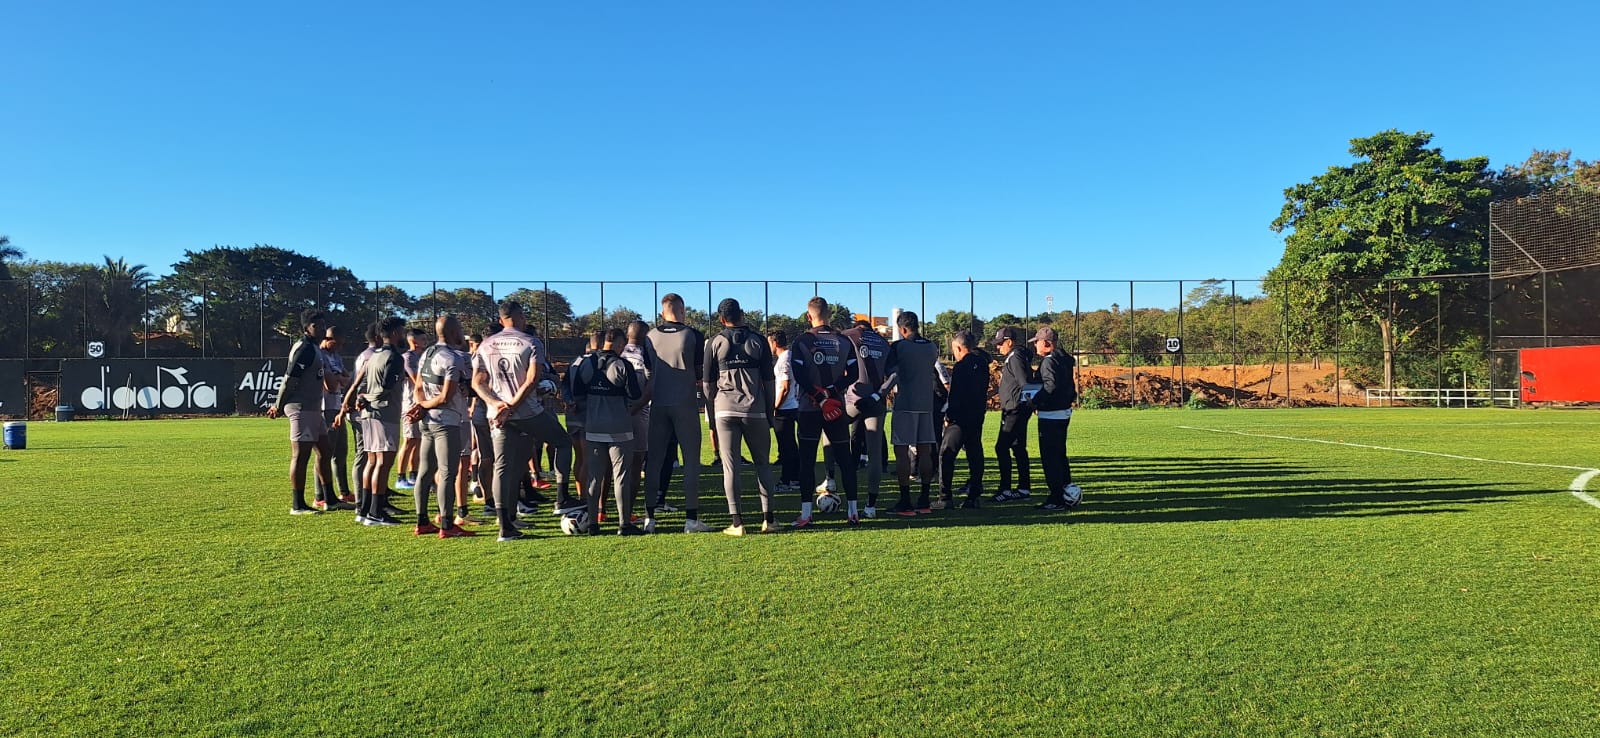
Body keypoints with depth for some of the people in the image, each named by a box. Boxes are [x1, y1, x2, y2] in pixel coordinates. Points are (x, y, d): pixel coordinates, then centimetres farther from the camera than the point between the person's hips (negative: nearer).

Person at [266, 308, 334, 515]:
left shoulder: (311, 347, 17)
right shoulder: (305, 348, -15)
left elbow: (289, 378, 21)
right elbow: (290, 379, -18)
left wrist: (279, 404, 21)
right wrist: (279, 406, -14)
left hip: (313, 408, 11)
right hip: (302, 408, -11)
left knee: (325, 451, 14)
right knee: (300, 456, -5)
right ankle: (297, 505, 0)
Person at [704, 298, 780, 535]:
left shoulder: (714, 343, 5)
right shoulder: (758, 341, 6)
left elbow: (708, 383, 5)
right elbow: (768, 381, 5)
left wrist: (712, 415, 12)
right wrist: (770, 413, 13)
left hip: (725, 410, -1)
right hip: (755, 409, 1)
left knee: (730, 466, 1)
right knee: (762, 463, 12)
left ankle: (737, 522, -1)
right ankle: (768, 518, 11)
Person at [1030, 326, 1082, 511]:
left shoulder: (1049, 361, -16)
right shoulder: (1064, 360, 14)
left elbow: (1050, 386, -29)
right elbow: (1071, 387, 16)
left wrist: (1035, 402, -23)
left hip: (1050, 415, -10)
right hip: (1064, 412, 10)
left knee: (1050, 457, -4)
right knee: (1060, 455, 18)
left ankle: (1057, 500, -1)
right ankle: (1069, 494, 24)